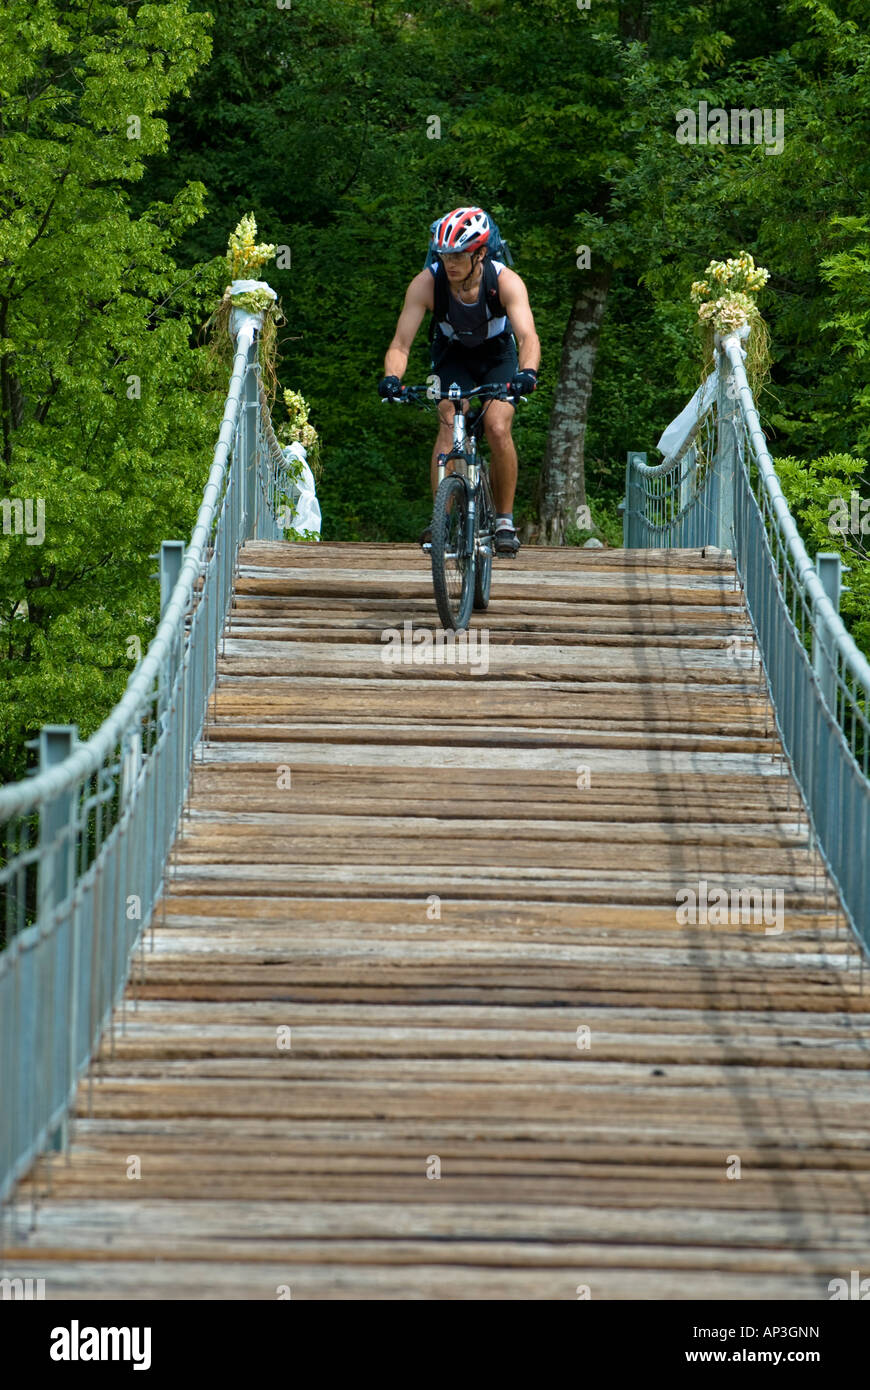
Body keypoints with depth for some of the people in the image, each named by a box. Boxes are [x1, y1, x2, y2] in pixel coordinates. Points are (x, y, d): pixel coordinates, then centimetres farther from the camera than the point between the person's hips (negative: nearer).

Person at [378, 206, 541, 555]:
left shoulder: (506, 282, -31)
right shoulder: (426, 283, -28)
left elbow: (527, 336, -42)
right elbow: (400, 343, -29)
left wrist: (527, 373, -63)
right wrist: (392, 377, -50)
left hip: (497, 355, -1)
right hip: (452, 356, 1)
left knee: (498, 429, -20)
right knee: (449, 425, -23)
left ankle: (505, 521, -5)